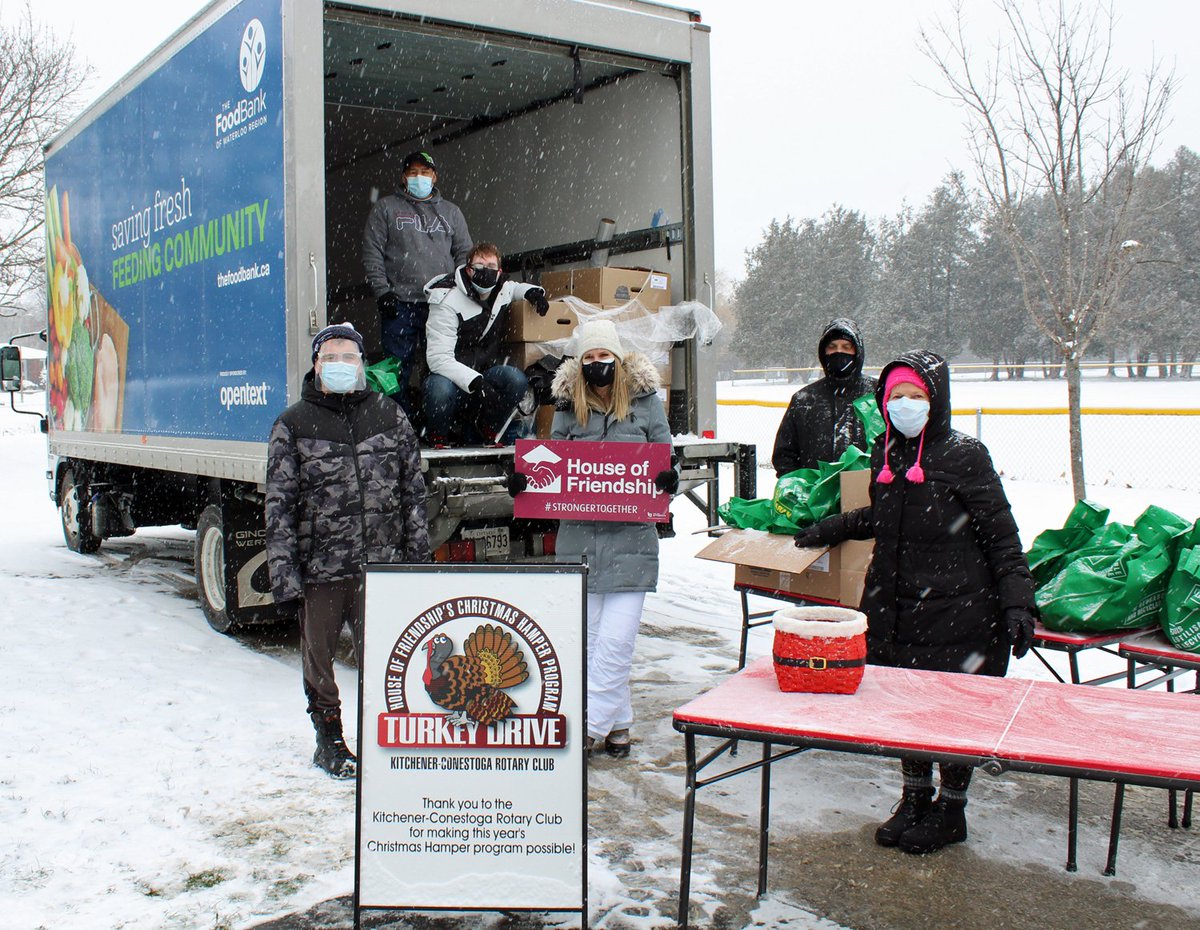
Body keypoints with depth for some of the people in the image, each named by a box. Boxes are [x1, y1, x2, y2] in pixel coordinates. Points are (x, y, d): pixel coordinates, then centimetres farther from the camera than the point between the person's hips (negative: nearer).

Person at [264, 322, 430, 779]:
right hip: (319, 569, 0)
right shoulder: (293, 425, 2)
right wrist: (284, 576, -7)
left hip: (381, 566, 1)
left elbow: (413, 491, 11)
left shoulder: (390, 416, 8)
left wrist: (418, 556, 7)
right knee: (318, 656, 11)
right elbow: (279, 506, -1)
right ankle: (329, 741, 30)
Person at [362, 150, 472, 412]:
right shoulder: (385, 208, 12)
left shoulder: (451, 212, 19)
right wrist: (382, 292, -7)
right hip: (399, 304, -2)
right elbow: (372, 253, 4)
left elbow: (464, 253, 15)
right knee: (398, 368, -4)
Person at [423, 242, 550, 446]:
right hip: (451, 375, -5)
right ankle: (437, 437, -7)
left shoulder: (502, 289, 1)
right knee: (441, 389, -40)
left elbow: (516, 288, 30)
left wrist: (532, 292, 4)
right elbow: (438, 358, -26)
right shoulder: (448, 301, -18)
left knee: (516, 379, -28)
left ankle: (487, 431, -2)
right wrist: (476, 383, -39)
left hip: (485, 373, 5)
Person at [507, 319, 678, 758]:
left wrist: (669, 481, -16)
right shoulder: (568, 407, 7)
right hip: (578, 537, 3)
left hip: (631, 538, -2)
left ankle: (590, 726, 4)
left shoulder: (646, 401, 3)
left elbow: (665, 463, 6)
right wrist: (524, 482, -7)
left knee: (615, 640, -7)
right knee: (587, 639, 8)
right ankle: (618, 723, 23)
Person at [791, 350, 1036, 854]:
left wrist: (1017, 600, -14)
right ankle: (915, 798, 29)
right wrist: (828, 529, 26)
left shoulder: (964, 454, -10)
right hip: (895, 607, 6)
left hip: (959, 609, -5)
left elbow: (1001, 534, -9)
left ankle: (951, 809, 21)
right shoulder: (885, 453, 8)